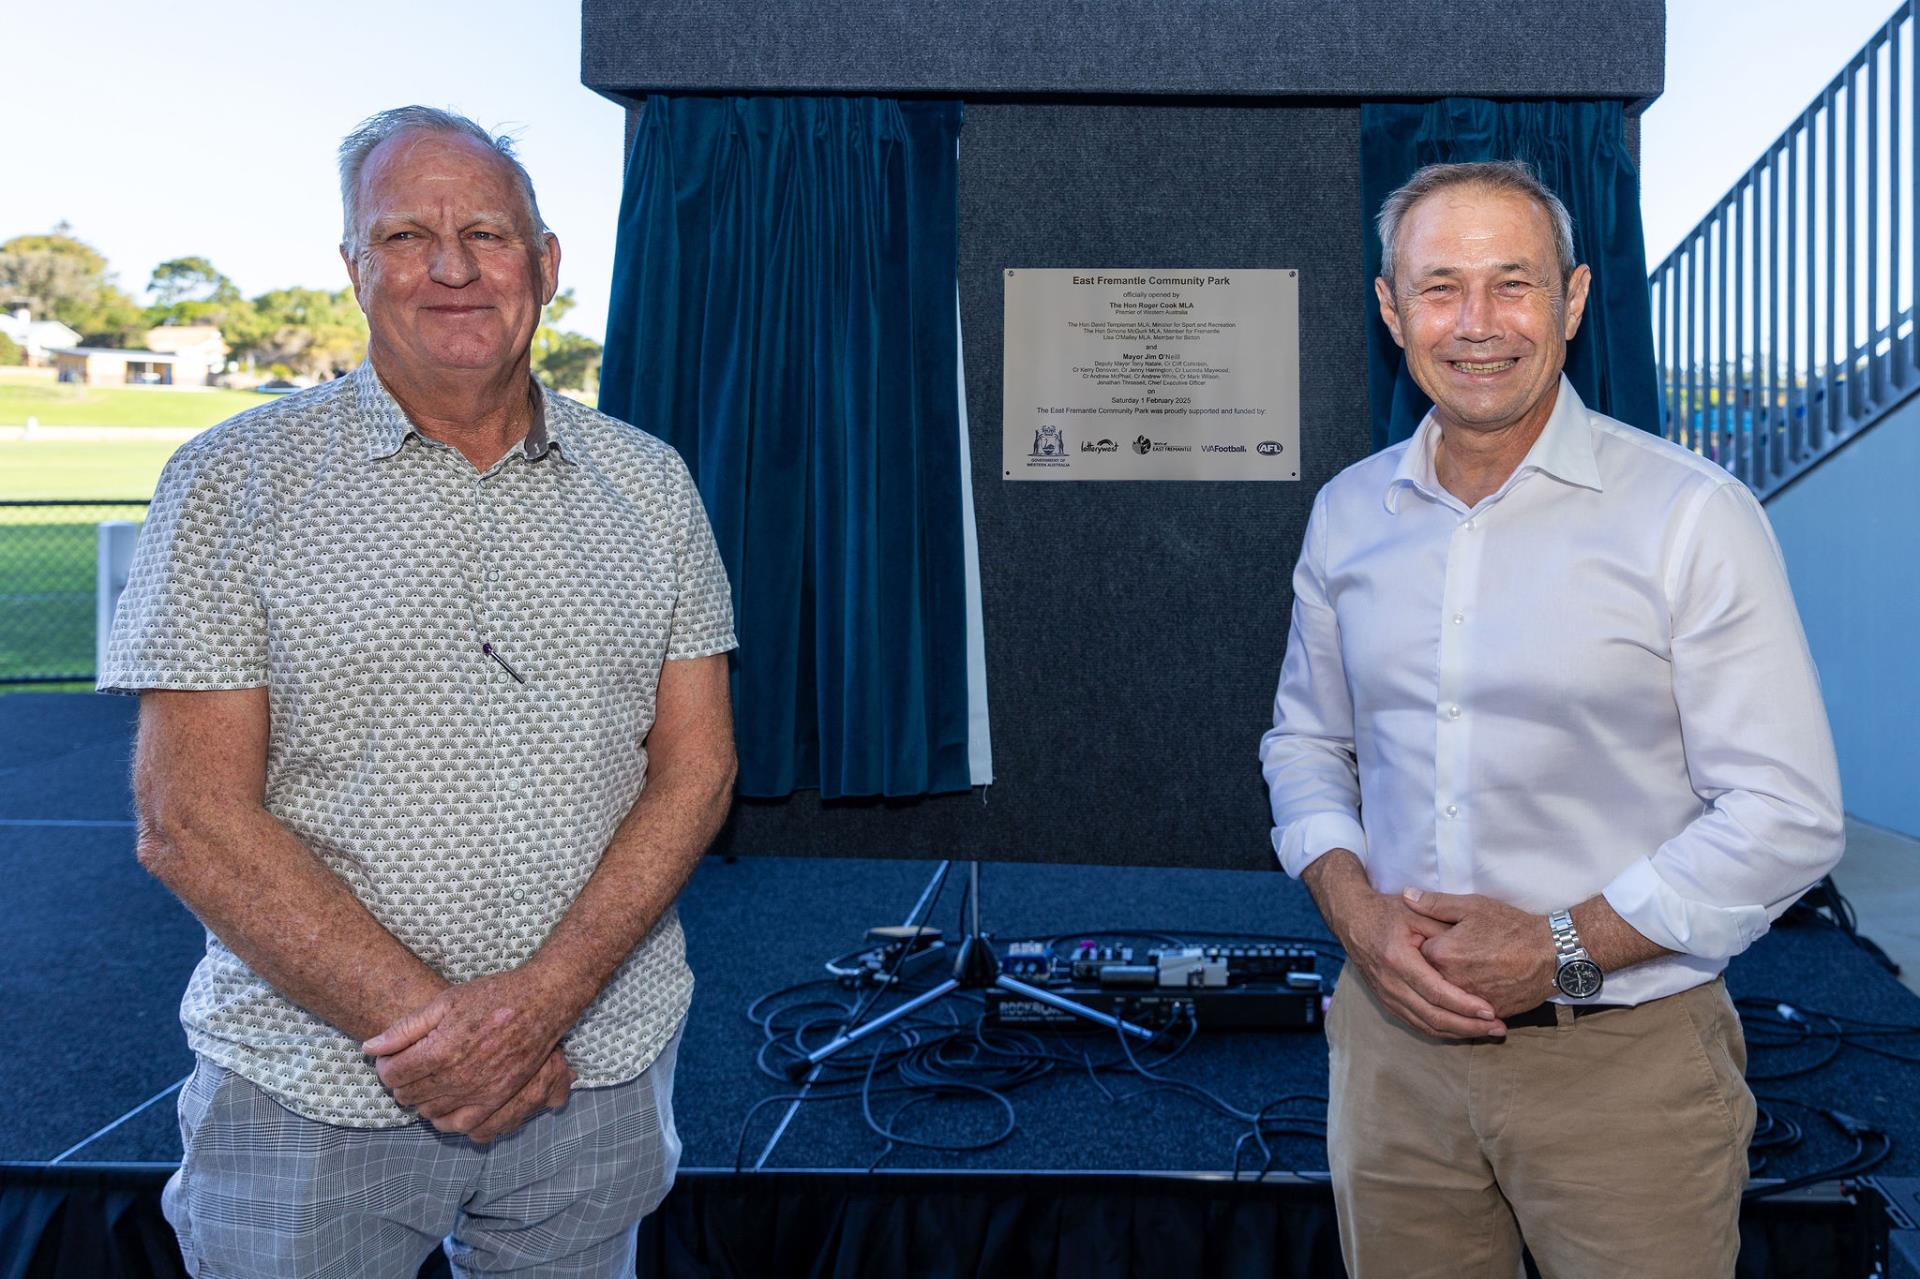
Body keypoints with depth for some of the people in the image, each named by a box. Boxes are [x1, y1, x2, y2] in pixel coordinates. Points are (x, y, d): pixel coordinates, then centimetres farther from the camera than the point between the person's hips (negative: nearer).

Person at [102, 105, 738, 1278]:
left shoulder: (648, 482, 4)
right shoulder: (238, 481, -4)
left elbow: (695, 766, 0)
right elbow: (189, 822, -9)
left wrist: (544, 996, -13)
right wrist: (420, 1019, -15)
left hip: (595, 1067, 3)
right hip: (312, 1084, -2)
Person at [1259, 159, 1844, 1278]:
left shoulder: (1693, 515, -10)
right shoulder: (1348, 514, 4)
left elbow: (1789, 816, -11)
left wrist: (1560, 949, -16)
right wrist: (1356, 909, -5)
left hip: (1625, 1061, -3)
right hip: (1395, 1039, 4)